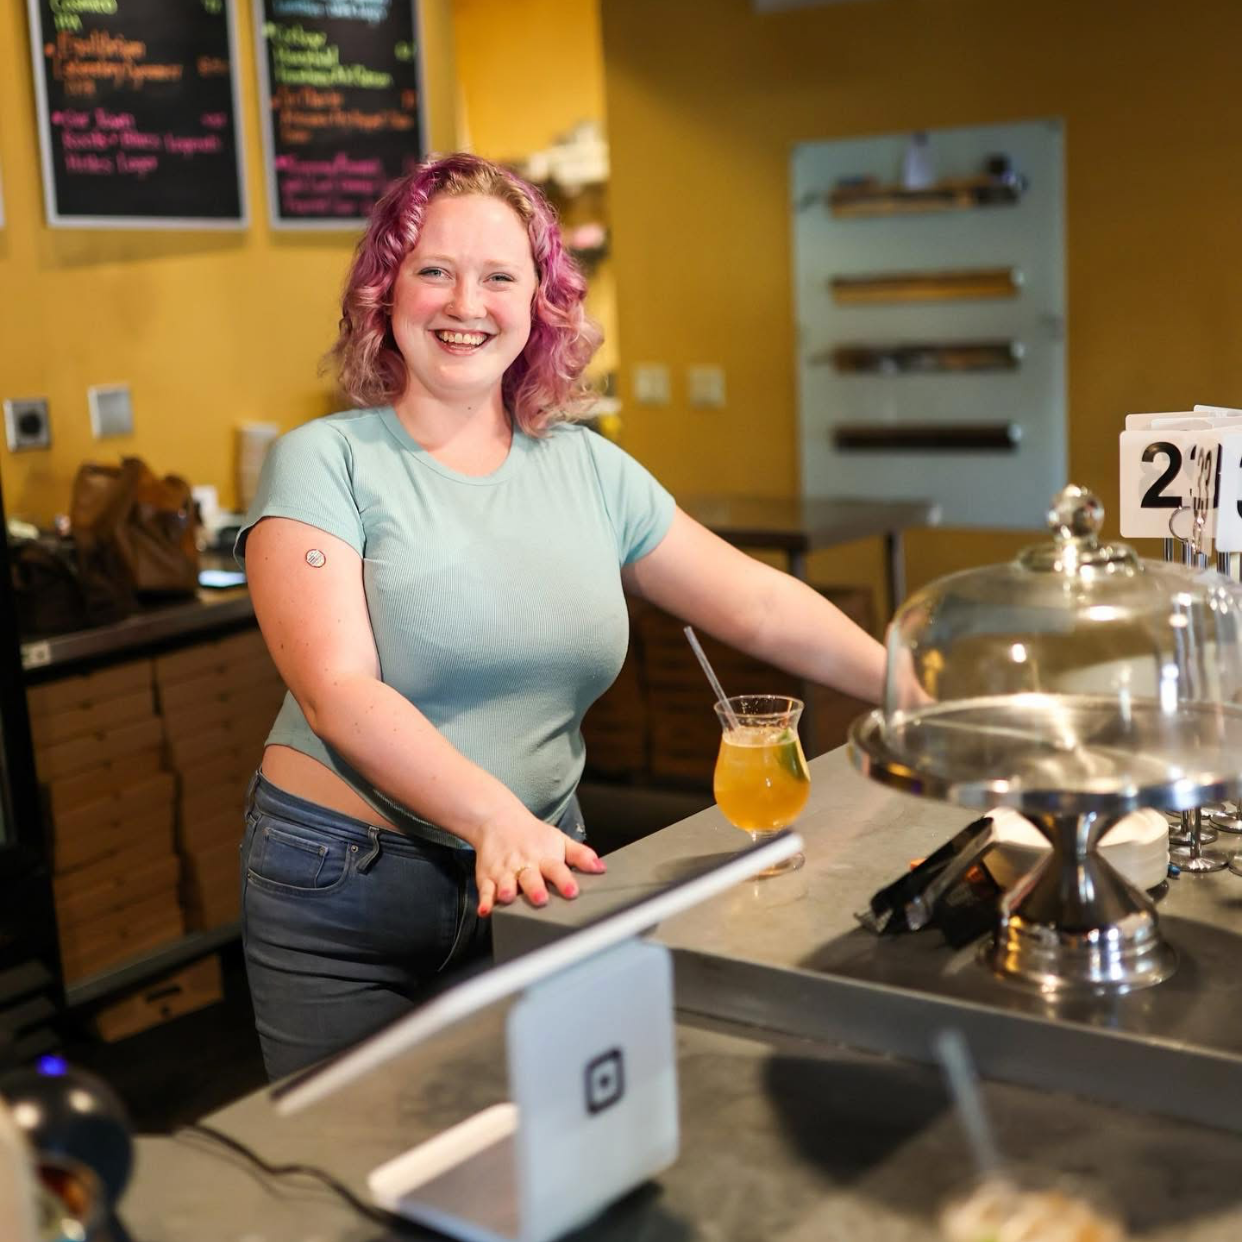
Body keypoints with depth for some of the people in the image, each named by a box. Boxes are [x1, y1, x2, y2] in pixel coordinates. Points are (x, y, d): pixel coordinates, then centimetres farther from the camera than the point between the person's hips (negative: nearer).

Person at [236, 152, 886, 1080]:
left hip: (539, 878, 4)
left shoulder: (588, 469, 5)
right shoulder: (324, 464, -9)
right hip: (349, 893, -3)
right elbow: (338, 691, -20)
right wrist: (496, 817, -33)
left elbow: (760, 605, 6)